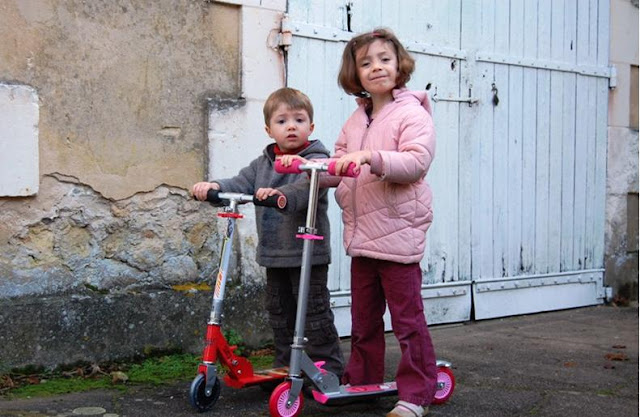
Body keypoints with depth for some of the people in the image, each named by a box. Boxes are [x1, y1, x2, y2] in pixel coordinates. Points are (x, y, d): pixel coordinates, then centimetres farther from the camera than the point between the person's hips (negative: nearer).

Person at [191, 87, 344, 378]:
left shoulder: (315, 160, -10)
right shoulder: (263, 163, 12)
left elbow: (307, 187, -29)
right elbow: (242, 183, 3)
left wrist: (282, 194, -49)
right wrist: (215, 187, -18)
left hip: (308, 253, -7)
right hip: (273, 254, 7)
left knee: (314, 311, -1)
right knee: (279, 311, 16)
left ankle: (328, 365, 11)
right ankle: (285, 363, 29)